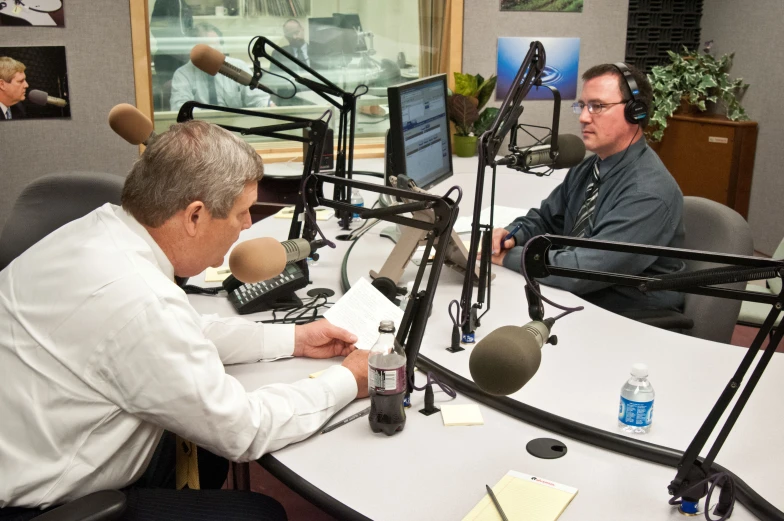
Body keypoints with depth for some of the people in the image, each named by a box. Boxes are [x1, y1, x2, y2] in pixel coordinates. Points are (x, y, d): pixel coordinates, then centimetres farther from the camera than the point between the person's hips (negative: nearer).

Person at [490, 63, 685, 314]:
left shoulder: (648, 193, -23)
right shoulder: (587, 169, 5)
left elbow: (582, 271, -28)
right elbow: (544, 219, 16)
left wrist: (510, 256, -17)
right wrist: (512, 235, -6)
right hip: (576, 303, 8)